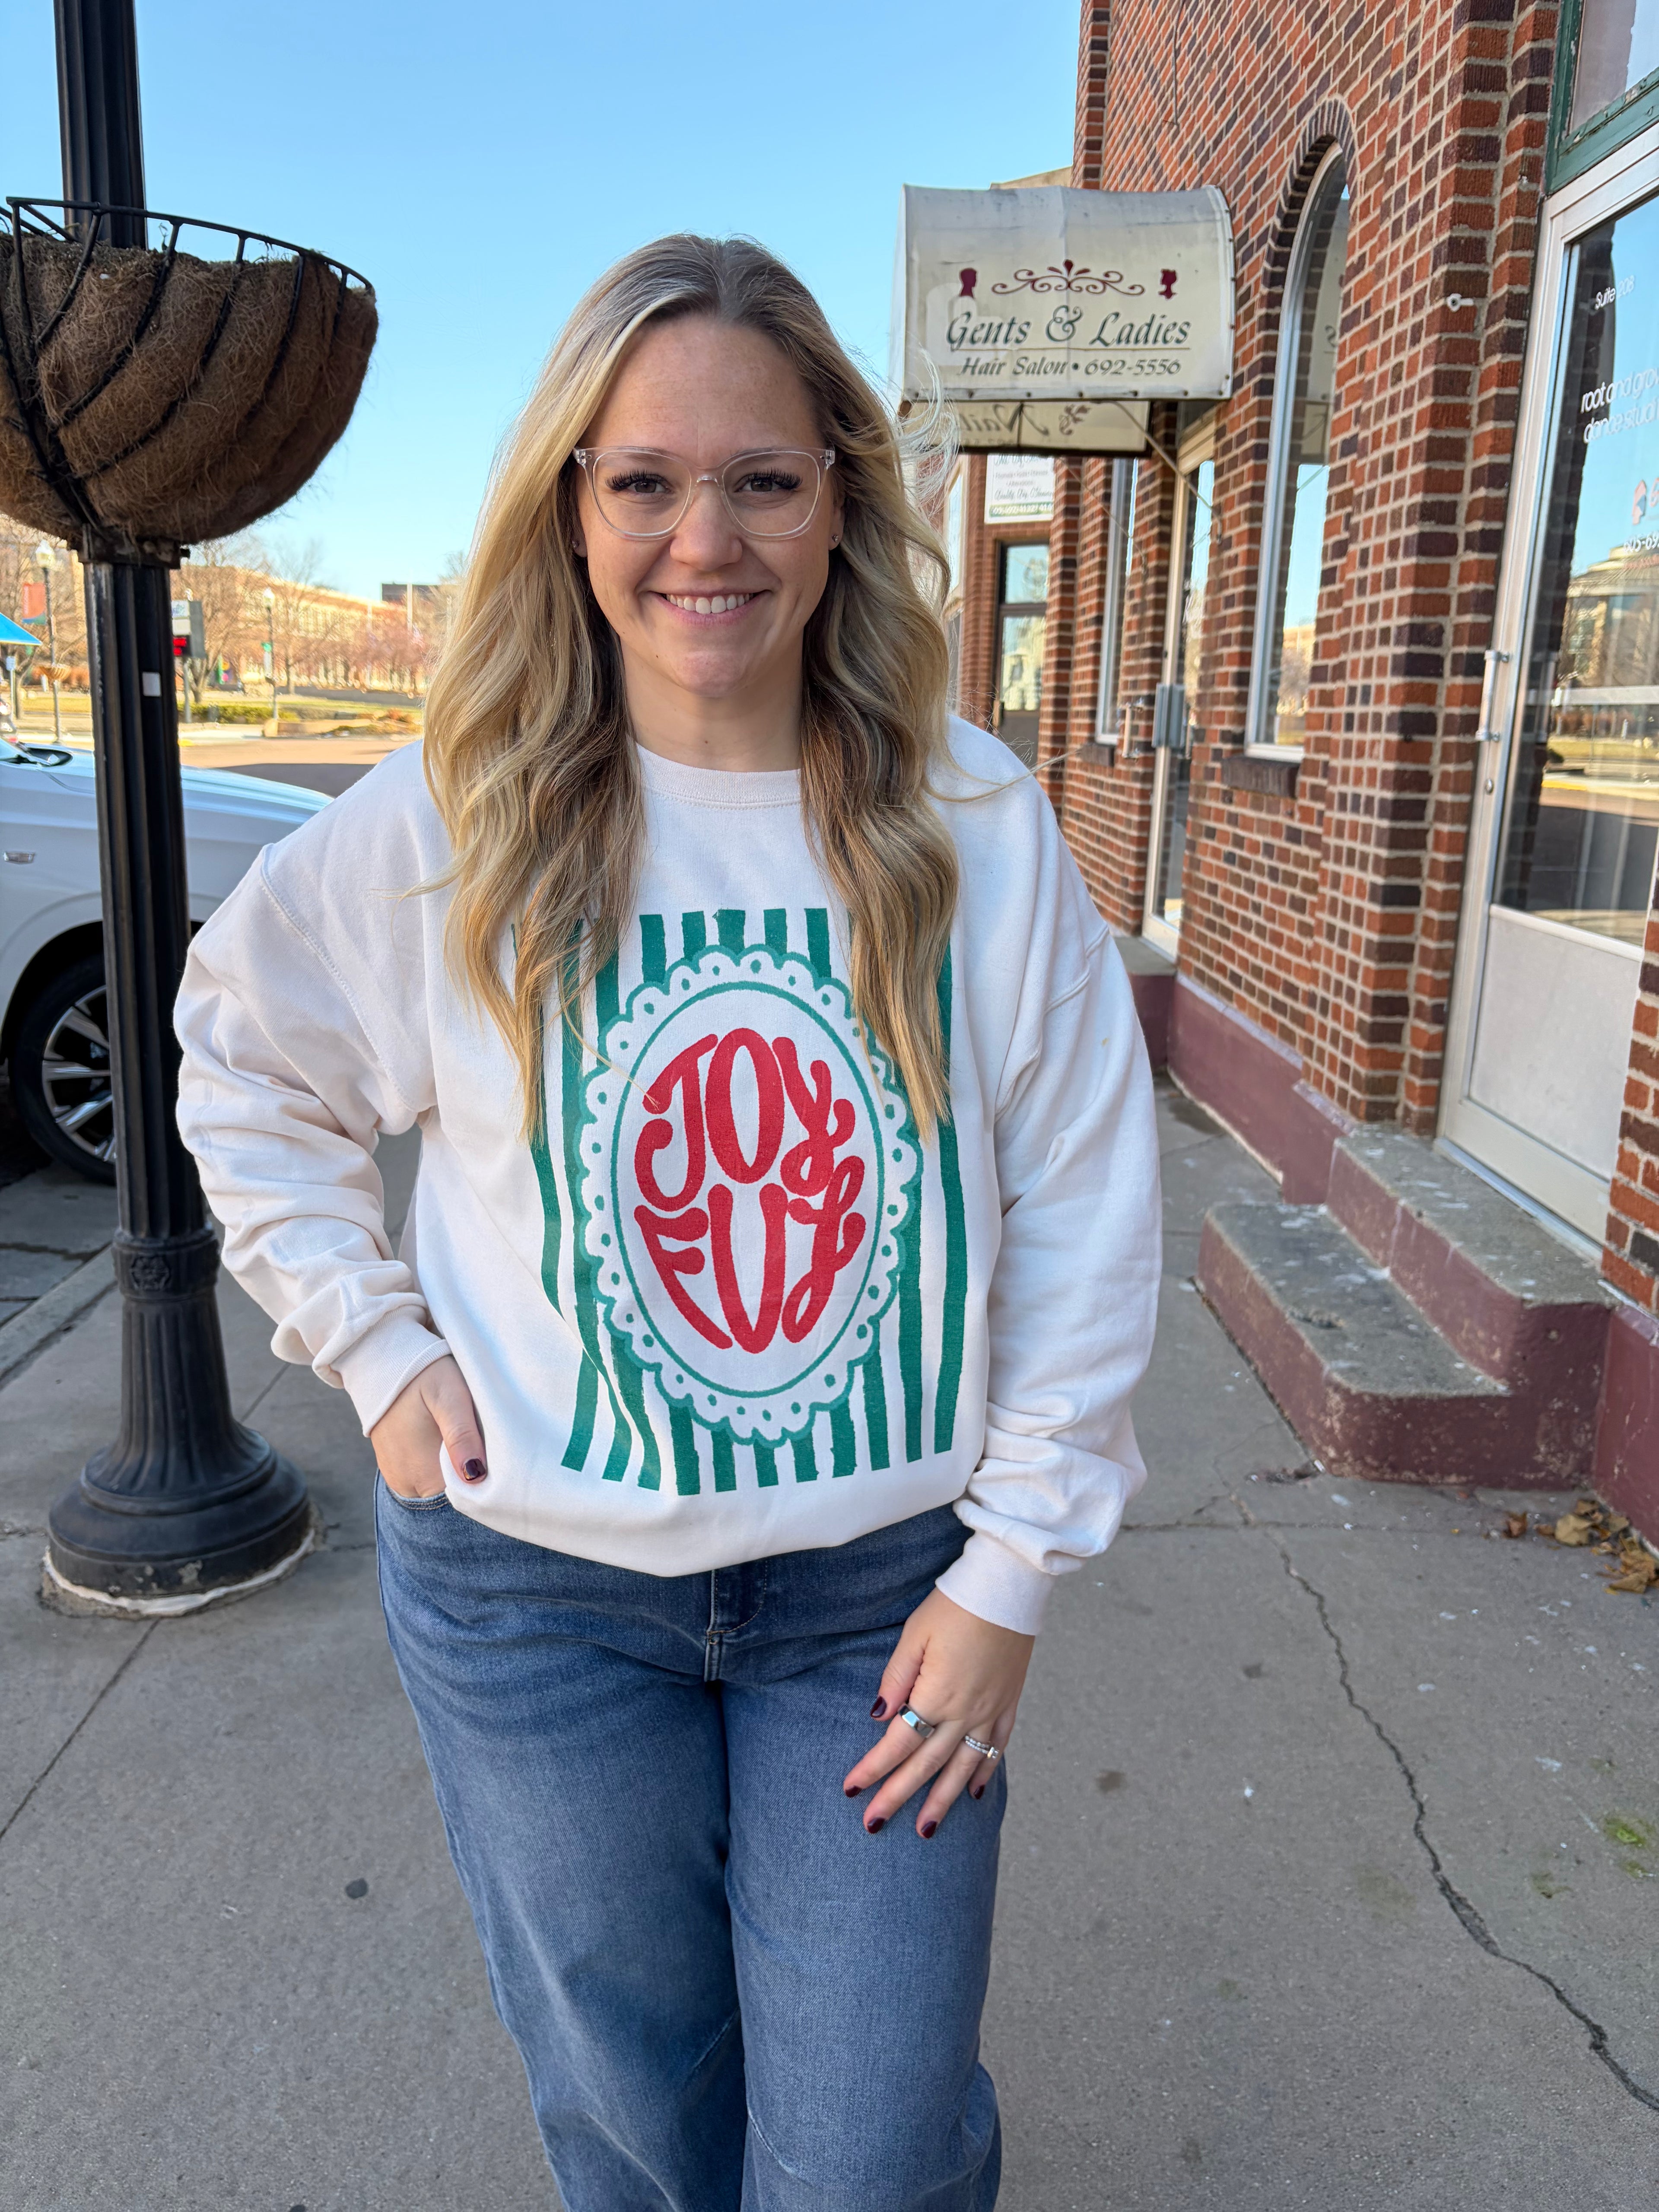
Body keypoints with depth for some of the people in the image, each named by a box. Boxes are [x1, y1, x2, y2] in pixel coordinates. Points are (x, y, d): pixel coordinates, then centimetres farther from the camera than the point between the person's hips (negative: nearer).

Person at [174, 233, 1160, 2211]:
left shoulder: (975, 825, -10)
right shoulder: (448, 825, -9)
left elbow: (1082, 1214, -6)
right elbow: (246, 1065, 7)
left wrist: (1012, 1567, -5)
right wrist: (376, 1343, -2)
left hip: (882, 1586, 0)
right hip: (535, 1584, 1)